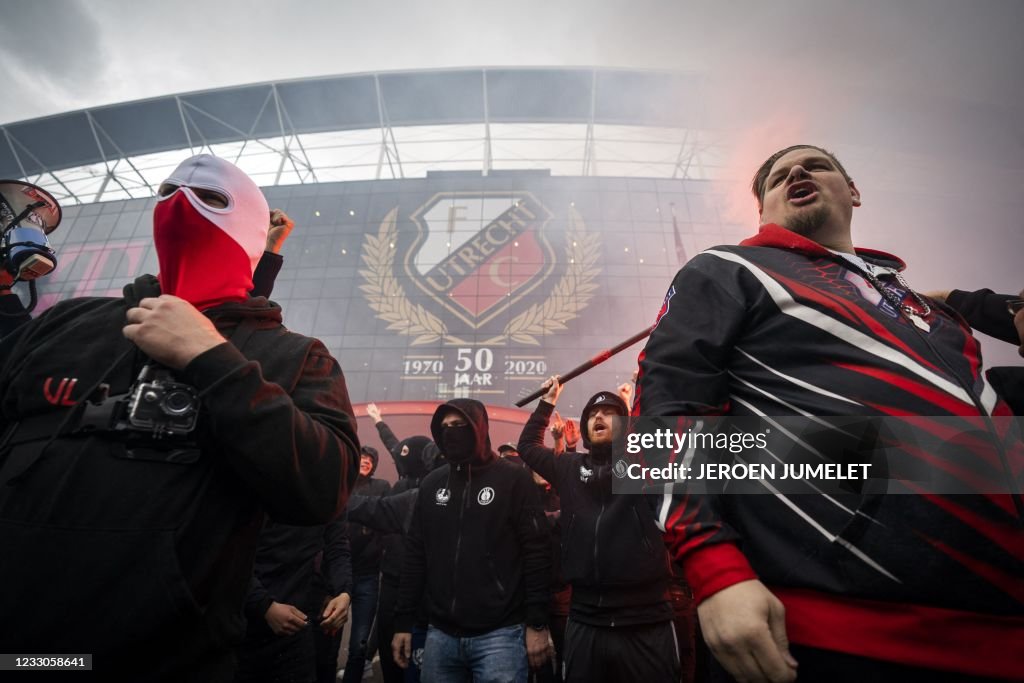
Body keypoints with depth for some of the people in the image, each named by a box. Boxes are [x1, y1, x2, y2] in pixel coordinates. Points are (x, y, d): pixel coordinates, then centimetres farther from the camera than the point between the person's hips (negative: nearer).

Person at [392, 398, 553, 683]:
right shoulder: (431, 484, 8)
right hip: (440, 635, 5)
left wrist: (537, 623, -10)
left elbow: (537, 553, -7)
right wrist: (403, 622, 8)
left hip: (499, 634, -4)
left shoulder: (514, 479, -5)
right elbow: (416, 555, 11)